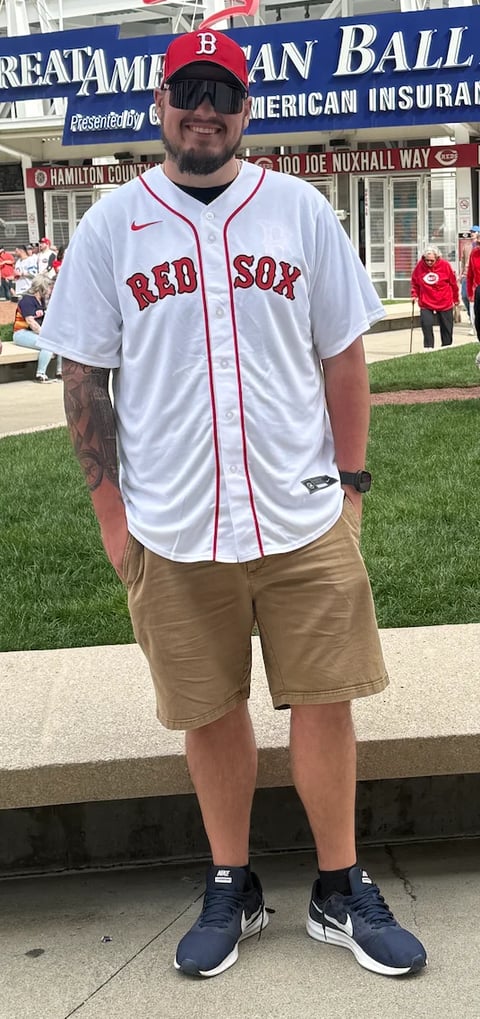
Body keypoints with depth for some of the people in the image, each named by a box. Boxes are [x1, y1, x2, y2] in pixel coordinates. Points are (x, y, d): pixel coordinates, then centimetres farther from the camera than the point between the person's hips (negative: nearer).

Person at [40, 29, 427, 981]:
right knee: (210, 713, 11)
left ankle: (342, 892, 25)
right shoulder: (111, 224, 2)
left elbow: (343, 356, 7)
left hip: (304, 518, 1)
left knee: (324, 702, 6)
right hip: (171, 531, 0)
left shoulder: (300, 210, 4)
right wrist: (109, 511, 2)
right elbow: (86, 375, 4)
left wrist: (350, 484, 4)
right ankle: (230, 888, 30)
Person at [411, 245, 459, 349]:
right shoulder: (420, 265, -9)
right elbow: (414, 281, 8)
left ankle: (447, 347, 26)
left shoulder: (445, 265, -12)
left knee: (446, 327, 10)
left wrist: (456, 298, 6)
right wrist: (415, 294, 1)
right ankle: (428, 347, -9)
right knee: (426, 323, -17)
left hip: (444, 303, 0)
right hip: (426, 303, 0)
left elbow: (453, 282, -1)